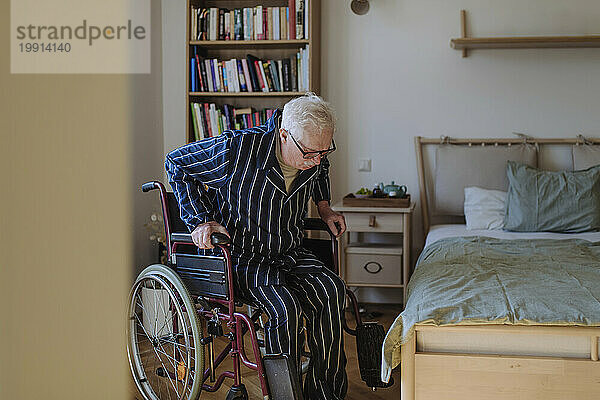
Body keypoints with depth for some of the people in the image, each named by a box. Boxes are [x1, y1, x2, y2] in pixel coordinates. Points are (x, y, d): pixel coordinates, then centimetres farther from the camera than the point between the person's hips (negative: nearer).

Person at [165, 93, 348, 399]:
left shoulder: (314, 158, -5)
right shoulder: (237, 149, -22)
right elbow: (176, 163, -6)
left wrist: (323, 207, 14)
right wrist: (201, 220, -13)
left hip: (289, 252, 5)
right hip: (240, 256, -5)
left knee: (332, 291, -22)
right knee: (286, 307, -31)